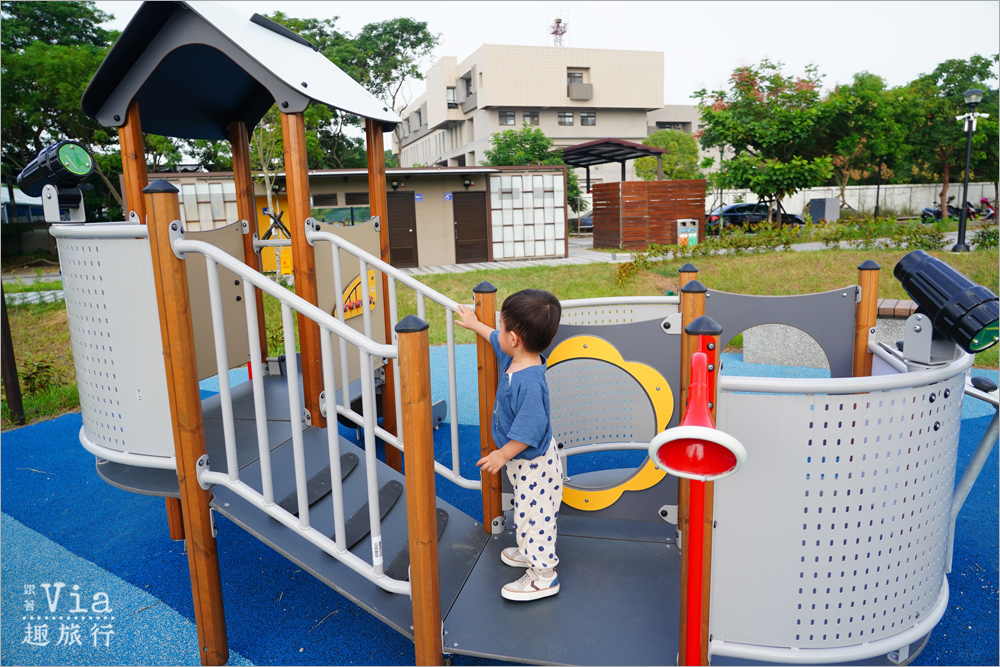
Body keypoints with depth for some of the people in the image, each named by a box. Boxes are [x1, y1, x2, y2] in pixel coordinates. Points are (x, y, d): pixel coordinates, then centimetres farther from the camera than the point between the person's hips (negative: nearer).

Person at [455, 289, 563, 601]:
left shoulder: (529, 382, -36)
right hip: (524, 460, 10)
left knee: (533, 514, 5)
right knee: (527, 511, 27)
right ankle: (530, 551, 47)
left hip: (533, 463, -10)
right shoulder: (515, 359, -6)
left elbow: (529, 430, -33)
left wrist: (503, 455, -20)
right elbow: (497, 341, 18)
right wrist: (475, 324, 31)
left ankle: (543, 575, 21)